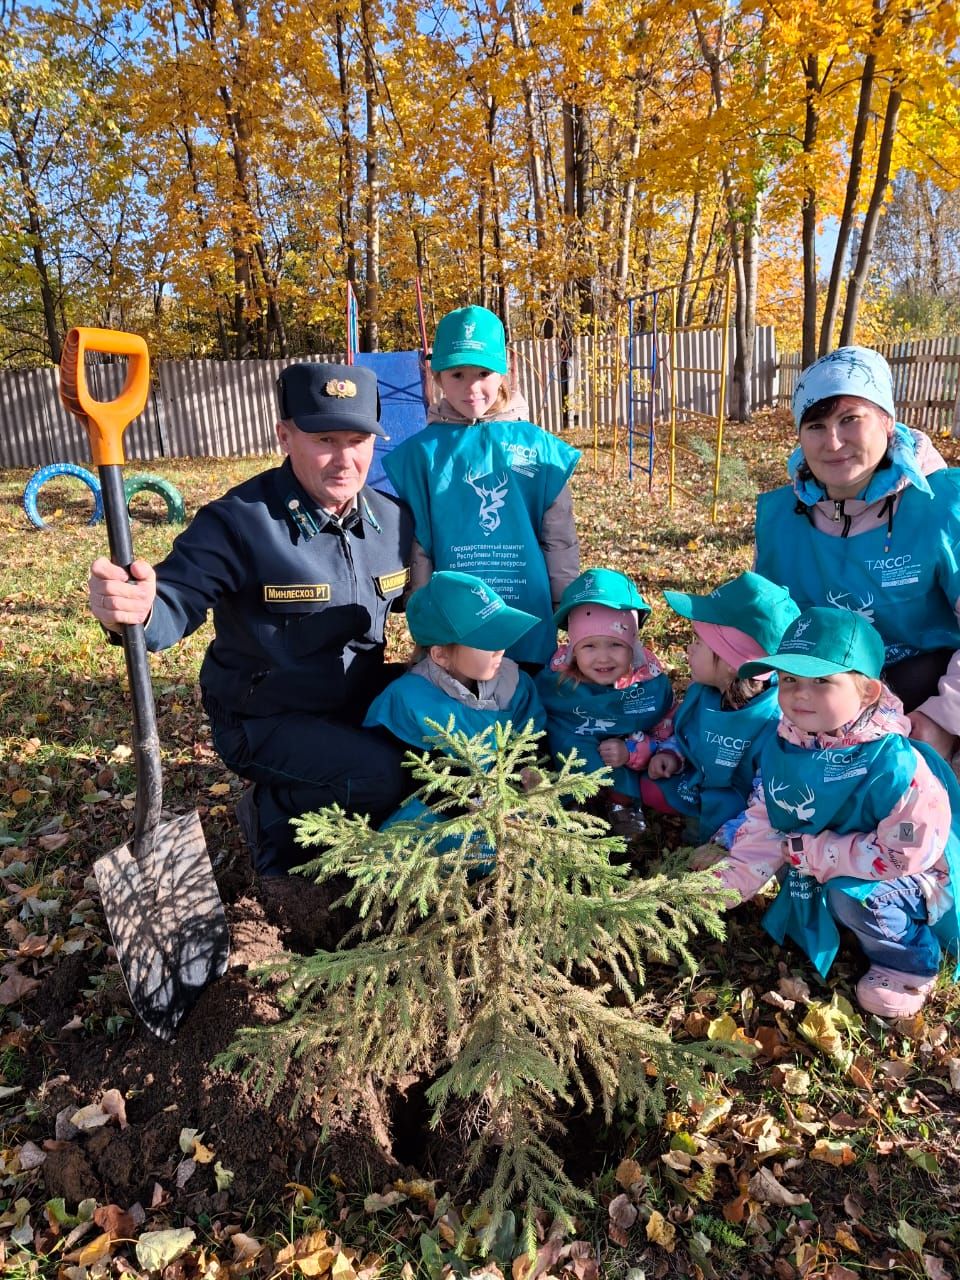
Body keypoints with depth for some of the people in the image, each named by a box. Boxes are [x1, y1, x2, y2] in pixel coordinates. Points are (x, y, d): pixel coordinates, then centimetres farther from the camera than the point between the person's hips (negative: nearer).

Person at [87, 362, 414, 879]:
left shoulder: (392, 518, -1)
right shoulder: (238, 521, -20)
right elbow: (173, 602, -27)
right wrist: (134, 611, -50)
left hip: (360, 702, 7)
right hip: (266, 721, -6)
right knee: (381, 777, -26)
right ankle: (273, 817, 5)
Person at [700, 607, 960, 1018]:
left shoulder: (893, 764, -32)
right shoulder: (783, 749, -13)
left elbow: (906, 853, -29)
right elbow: (765, 825, -5)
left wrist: (814, 853, -25)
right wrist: (729, 884, -14)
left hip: (914, 881, -7)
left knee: (851, 895, -29)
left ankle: (908, 962, 2)